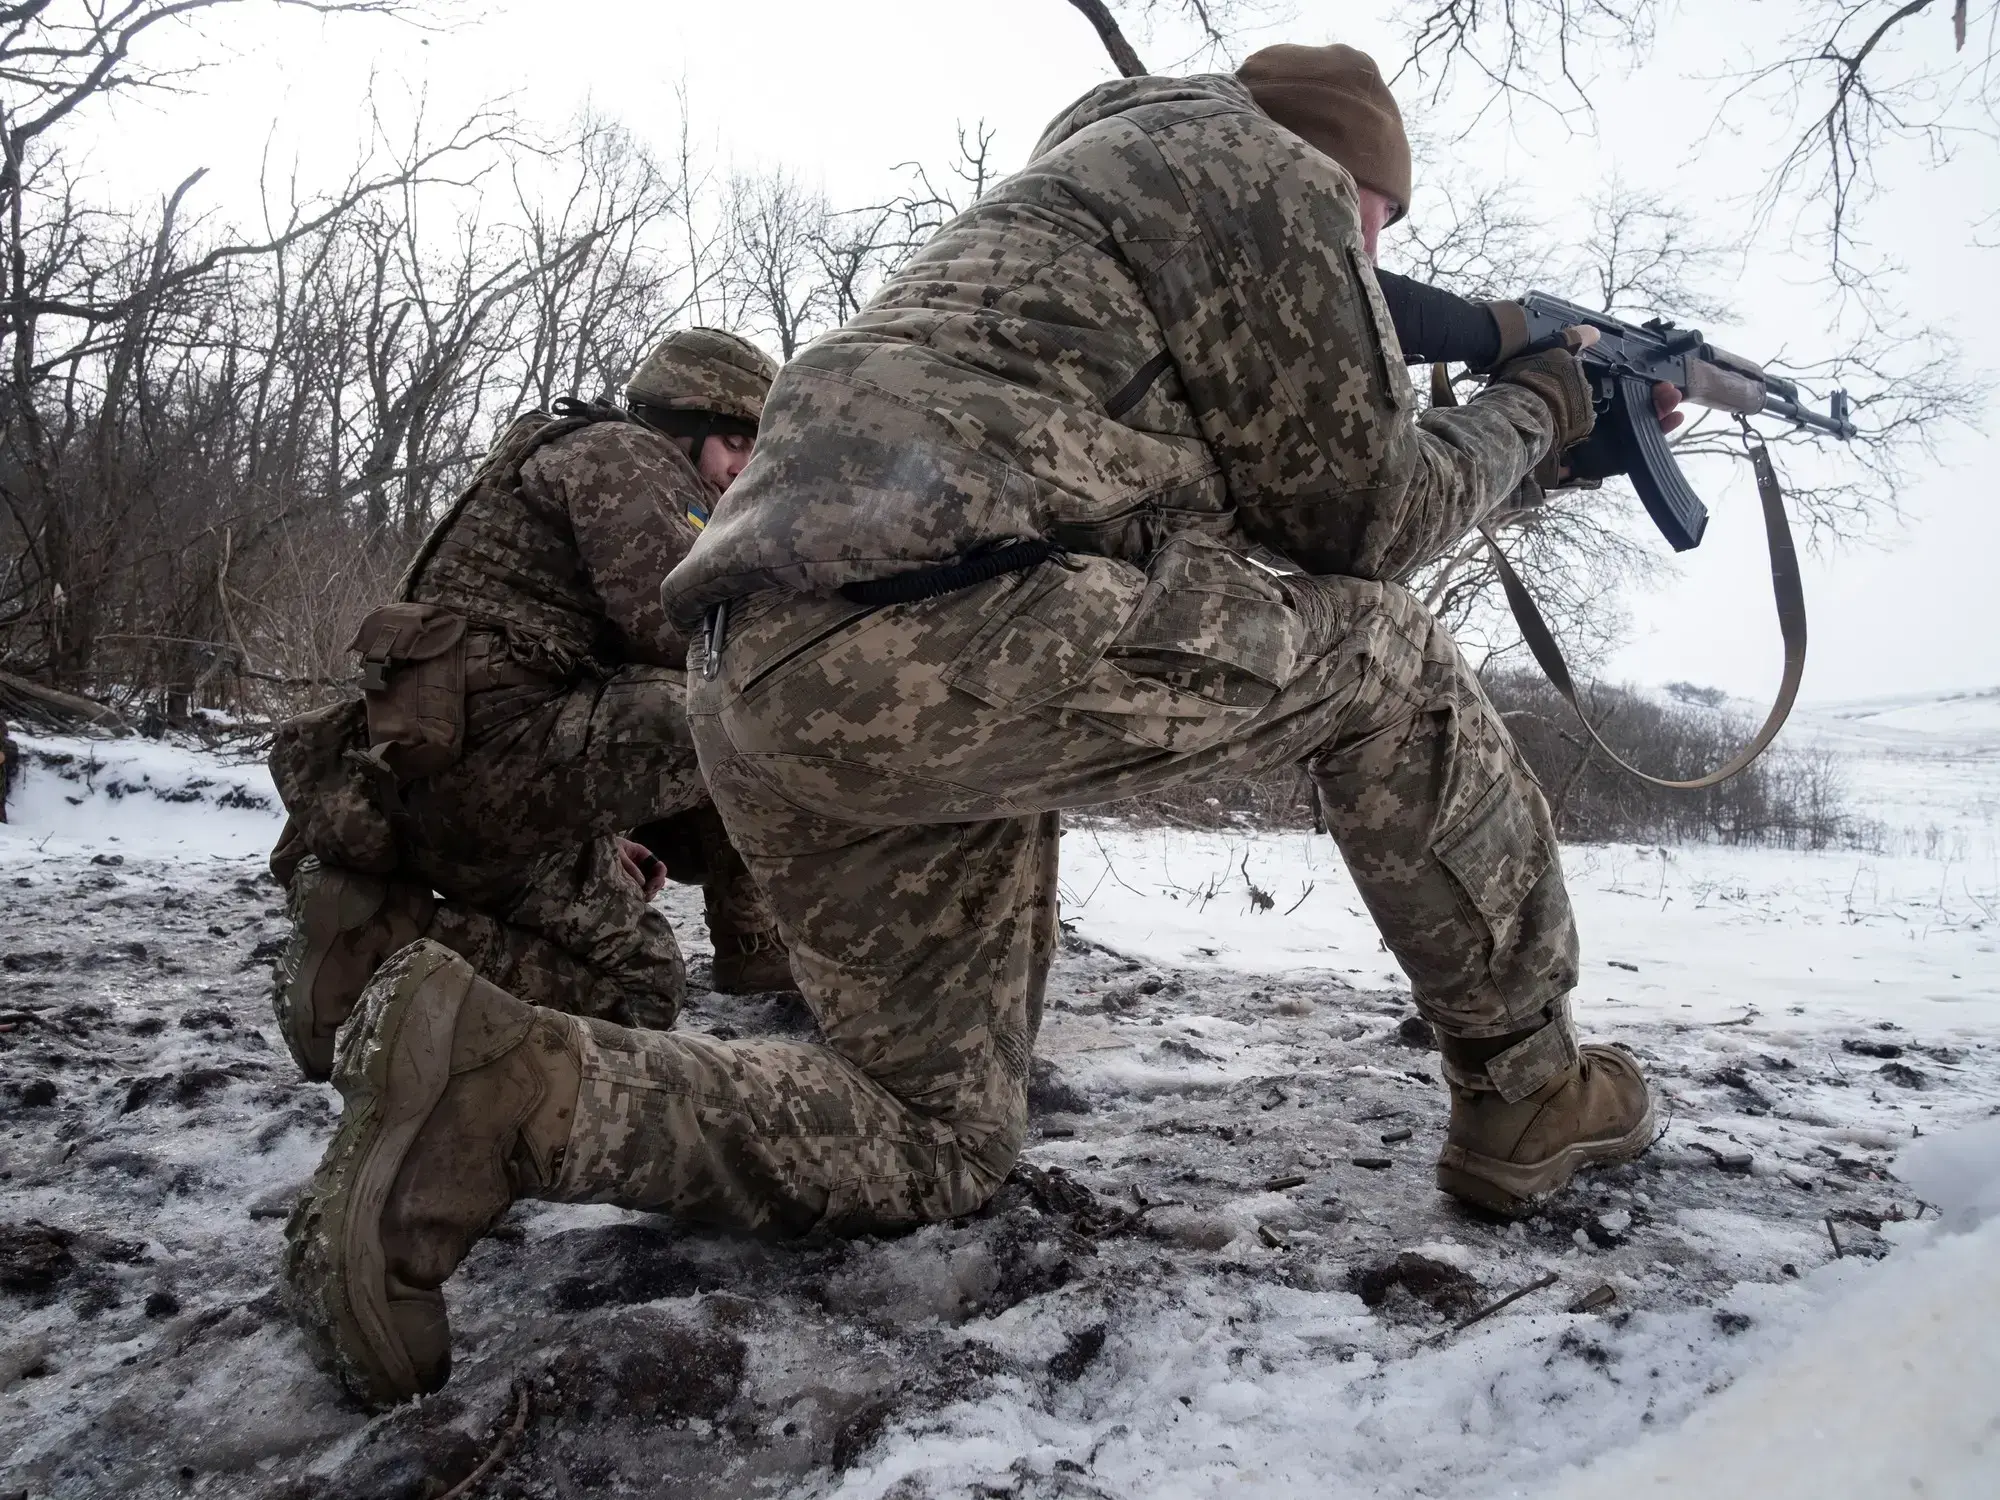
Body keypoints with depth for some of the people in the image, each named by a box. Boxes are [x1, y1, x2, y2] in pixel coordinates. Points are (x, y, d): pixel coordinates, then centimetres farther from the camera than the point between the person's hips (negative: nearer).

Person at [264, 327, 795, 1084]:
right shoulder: (622, 454, 0)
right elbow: (678, 627, -18)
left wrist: (601, 832, 22)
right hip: (478, 756, -10)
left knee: (642, 981, 13)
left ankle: (378, 934, 5)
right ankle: (755, 947, -3)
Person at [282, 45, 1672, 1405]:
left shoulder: (1089, 187, 38)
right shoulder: (1263, 169, 10)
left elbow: (1257, 495, 39)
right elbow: (1358, 510, 8)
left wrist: (1465, 425, 41)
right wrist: (1527, 415, 26)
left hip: (766, 682, 10)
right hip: (929, 634, -9)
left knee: (935, 1145, 17)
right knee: (1382, 654, 10)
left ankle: (502, 1082, 3)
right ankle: (1530, 1092, 19)